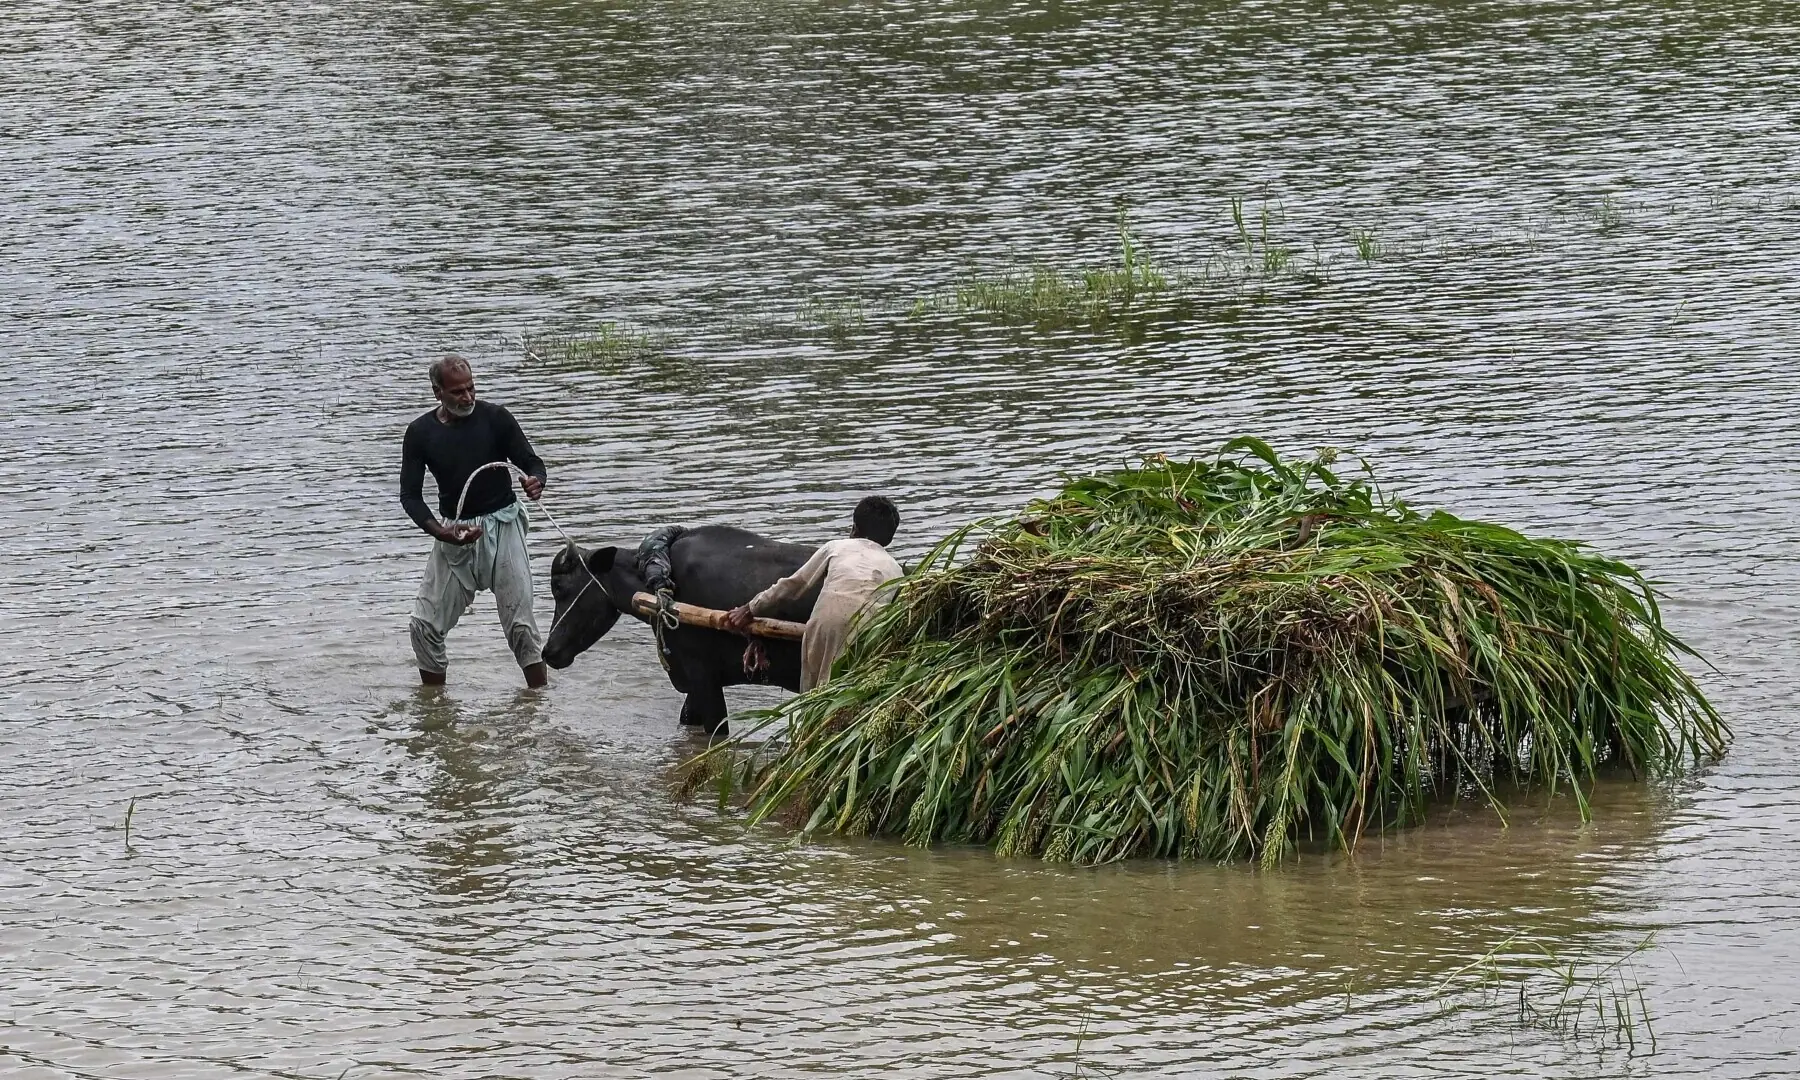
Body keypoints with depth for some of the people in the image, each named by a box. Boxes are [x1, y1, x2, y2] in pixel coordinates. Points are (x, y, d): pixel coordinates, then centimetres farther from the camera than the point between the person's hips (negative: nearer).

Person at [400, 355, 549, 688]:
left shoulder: (495, 418, -6)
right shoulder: (421, 433, -1)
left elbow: (533, 464, -2)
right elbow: (410, 495, -2)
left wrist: (535, 482, -28)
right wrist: (440, 532, -19)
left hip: (501, 526, -2)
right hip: (454, 532, 2)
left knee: (520, 624, -8)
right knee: (425, 624, -1)